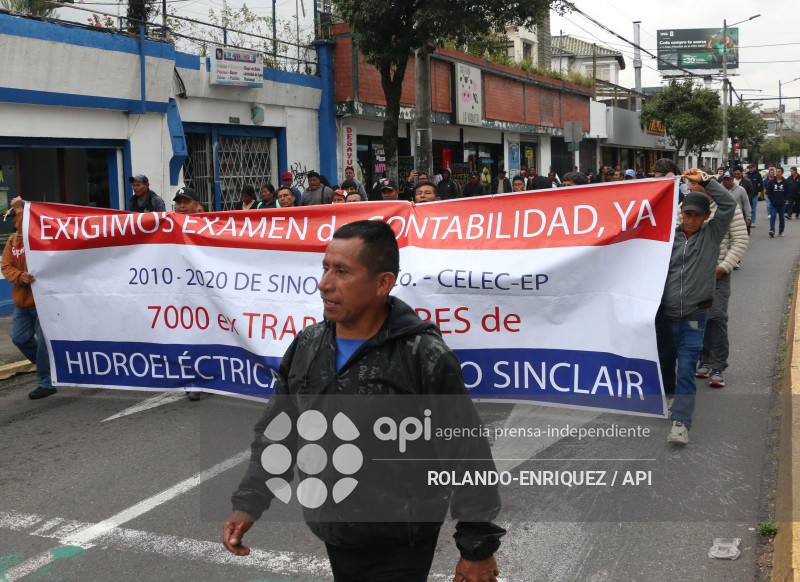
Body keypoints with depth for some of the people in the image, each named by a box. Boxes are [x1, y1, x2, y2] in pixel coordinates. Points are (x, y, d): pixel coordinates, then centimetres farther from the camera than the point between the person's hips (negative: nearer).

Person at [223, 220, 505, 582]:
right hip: (332, 541, 6)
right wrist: (248, 504, 1)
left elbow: (469, 457, -12)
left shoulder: (426, 358, -18)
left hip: (399, 552, -5)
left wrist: (478, 550, -8)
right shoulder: (306, 347, 0)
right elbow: (275, 434, 11)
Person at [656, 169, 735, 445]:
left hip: (693, 317, -2)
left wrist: (705, 180, -11)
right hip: (665, 313, 2)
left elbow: (729, 204, -9)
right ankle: (668, 395, 45)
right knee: (665, 360, 19)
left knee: (686, 368, -8)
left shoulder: (712, 233, 2)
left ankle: (681, 422, -10)